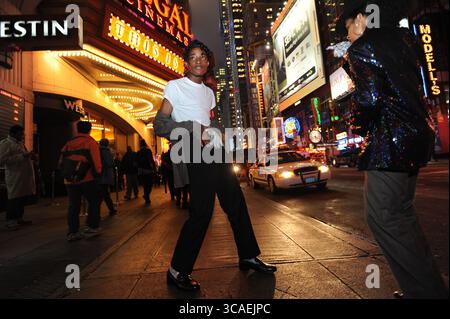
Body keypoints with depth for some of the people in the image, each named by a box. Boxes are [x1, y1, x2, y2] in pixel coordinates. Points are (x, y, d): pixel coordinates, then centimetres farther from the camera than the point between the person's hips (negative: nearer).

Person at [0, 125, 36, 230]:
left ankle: (19, 219, 24)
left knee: (22, 199, 13)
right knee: (14, 199, -1)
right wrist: (23, 156, -24)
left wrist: (30, 156, 10)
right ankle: (10, 221, 10)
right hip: (15, 177, -8)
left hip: (24, 177, 8)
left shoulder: (20, 143, 19)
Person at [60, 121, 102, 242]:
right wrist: (97, 173, 1)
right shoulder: (90, 142, 0)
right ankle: (91, 227, 6)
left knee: (73, 206, 10)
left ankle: (72, 232, 12)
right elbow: (95, 161, -10)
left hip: (69, 180, 5)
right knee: (94, 201, 9)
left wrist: (67, 173, 21)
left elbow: (61, 161, 12)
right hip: (86, 179, -5)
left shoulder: (69, 143, 14)